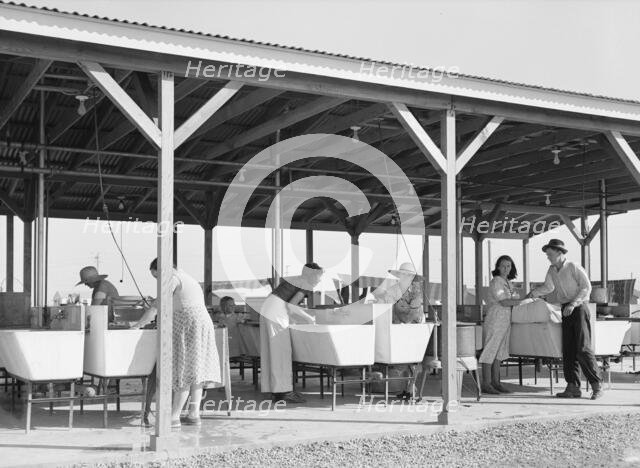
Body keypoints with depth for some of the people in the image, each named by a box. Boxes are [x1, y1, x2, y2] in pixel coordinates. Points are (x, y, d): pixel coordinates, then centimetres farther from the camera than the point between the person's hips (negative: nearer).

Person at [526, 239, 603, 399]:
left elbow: (586, 287, -12)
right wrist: (533, 293, 6)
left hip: (579, 308, -7)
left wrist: (573, 303, -19)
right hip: (566, 310, 7)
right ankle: (573, 387, 4)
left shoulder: (573, 267, -10)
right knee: (568, 350, 2)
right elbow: (548, 287, 20)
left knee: (583, 348, -13)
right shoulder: (552, 270, 10)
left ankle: (597, 386, -7)